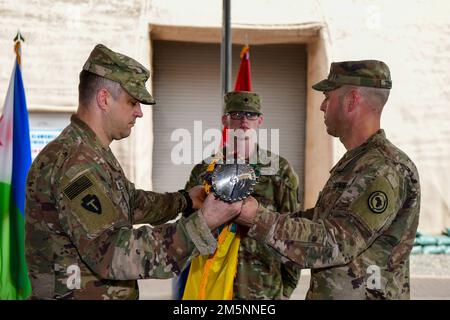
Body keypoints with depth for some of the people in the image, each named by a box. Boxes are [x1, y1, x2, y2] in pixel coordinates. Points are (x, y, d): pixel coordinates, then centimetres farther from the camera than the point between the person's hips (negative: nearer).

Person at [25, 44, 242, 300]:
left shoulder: (92, 155, 9)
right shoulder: (74, 161, -24)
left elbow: (131, 202, 22)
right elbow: (113, 253, -31)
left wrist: (186, 201, 10)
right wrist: (201, 225, -30)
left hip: (108, 292, 9)